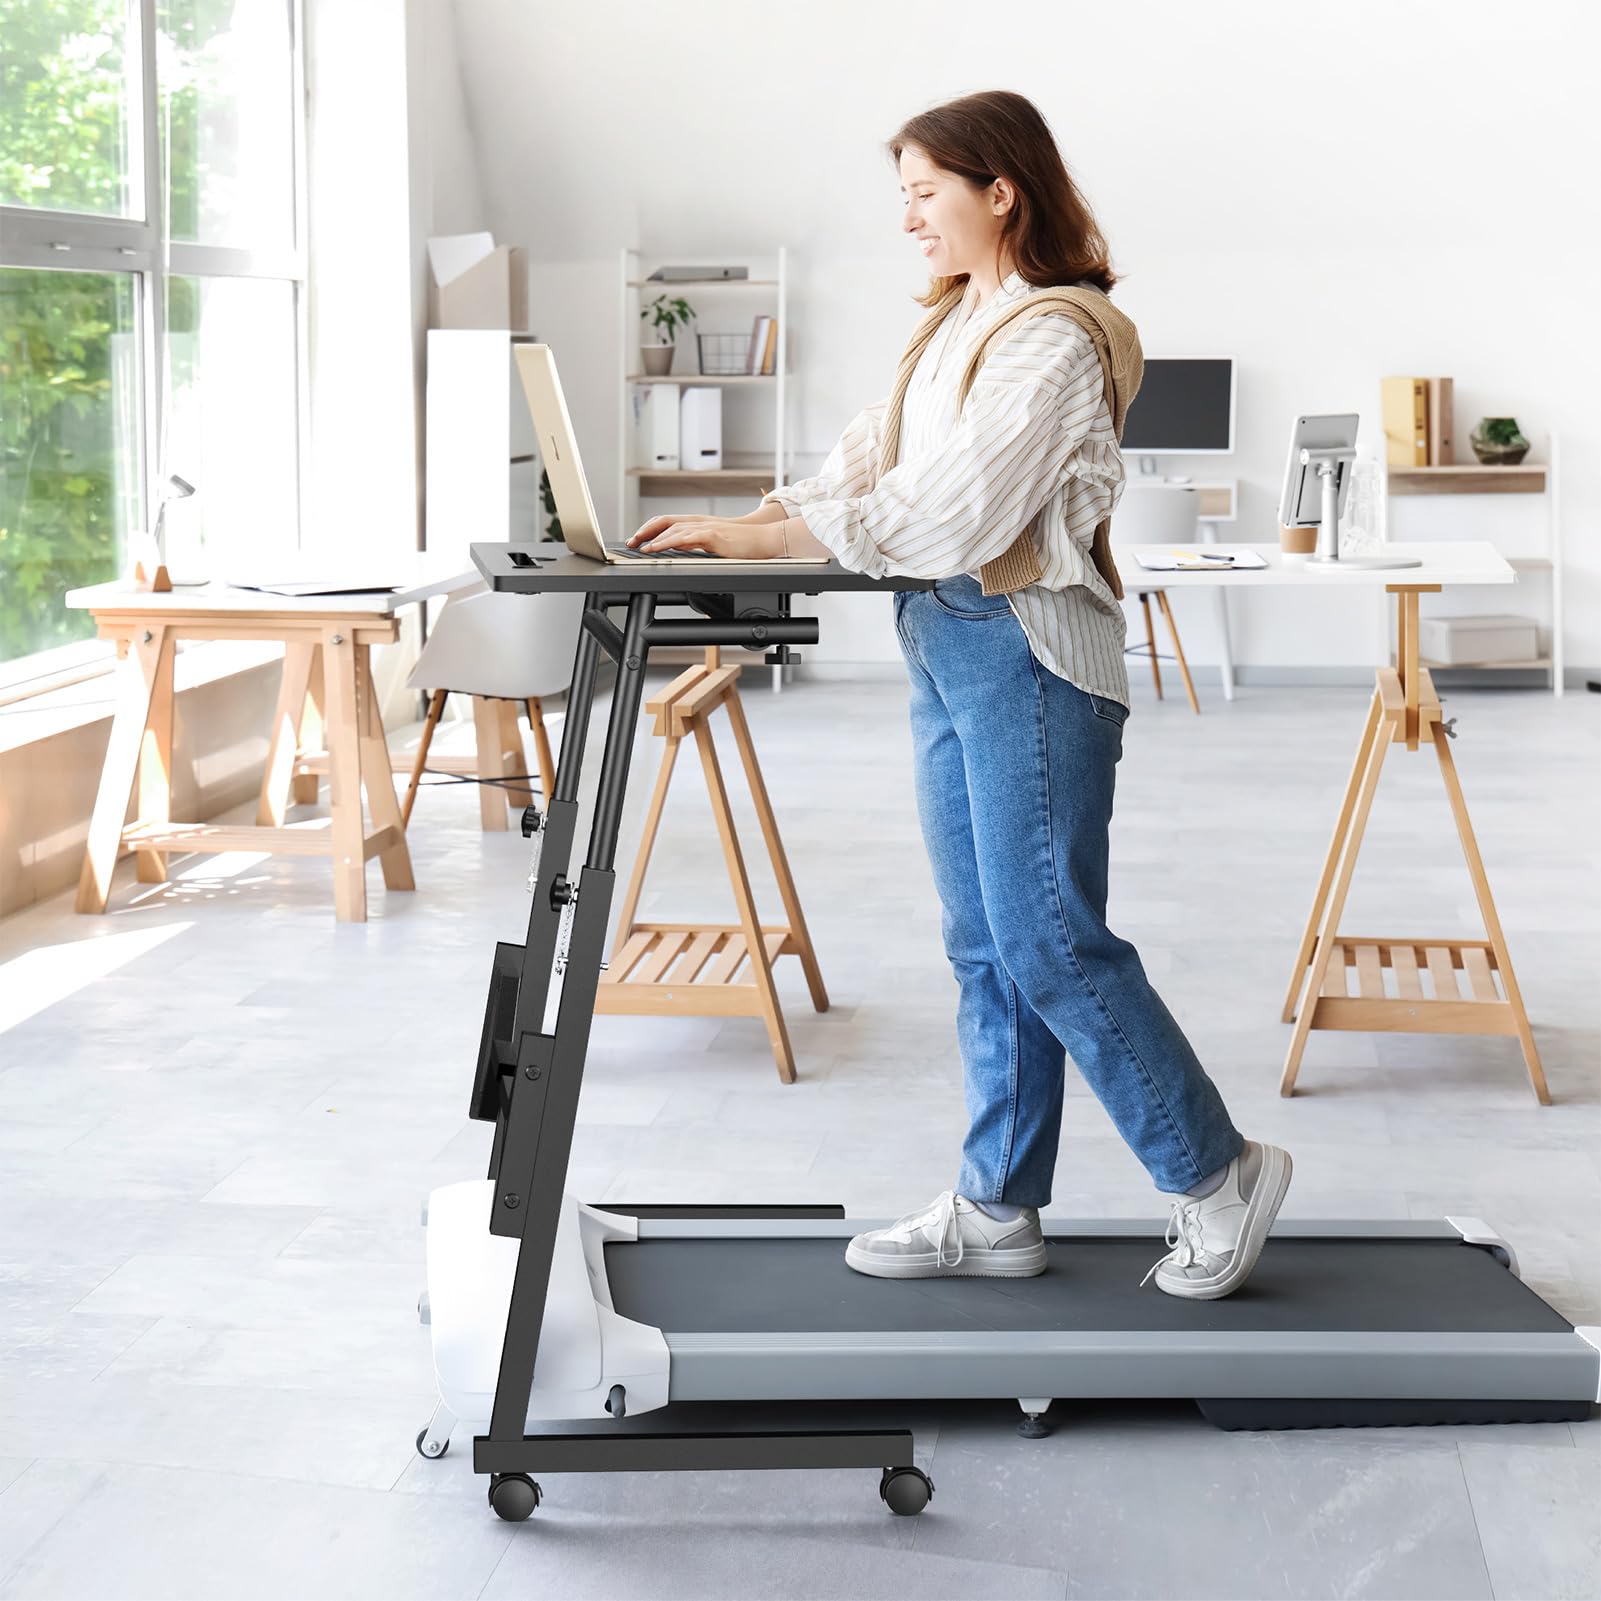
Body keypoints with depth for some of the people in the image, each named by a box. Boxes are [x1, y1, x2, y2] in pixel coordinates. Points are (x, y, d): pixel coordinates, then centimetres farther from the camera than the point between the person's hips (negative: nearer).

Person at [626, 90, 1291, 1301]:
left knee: (1050, 946, -6)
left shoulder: (1057, 339, -14)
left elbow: (953, 511, -20)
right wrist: (739, 527, -2)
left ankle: (1215, 1173, 9)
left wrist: (772, 536, -18)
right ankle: (998, 1210, 19)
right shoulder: (960, 321, 16)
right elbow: (871, 460, 12)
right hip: (947, 649, 9)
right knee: (986, 948, 11)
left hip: (1029, 655, -9)